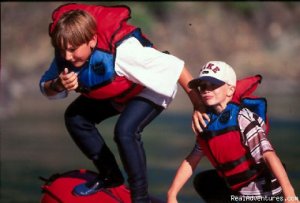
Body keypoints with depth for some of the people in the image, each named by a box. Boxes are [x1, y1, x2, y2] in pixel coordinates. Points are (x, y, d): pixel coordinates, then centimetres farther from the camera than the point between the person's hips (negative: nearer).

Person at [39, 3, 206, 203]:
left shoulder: (123, 49, -42)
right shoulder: (65, 55, -22)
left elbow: (174, 66, -36)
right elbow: (46, 88, -10)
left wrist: (198, 105, -30)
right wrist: (58, 85, -36)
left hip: (150, 90, -8)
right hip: (114, 93, 8)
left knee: (125, 131, -29)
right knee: (75, 117, -2)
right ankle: (110, 175, 14)